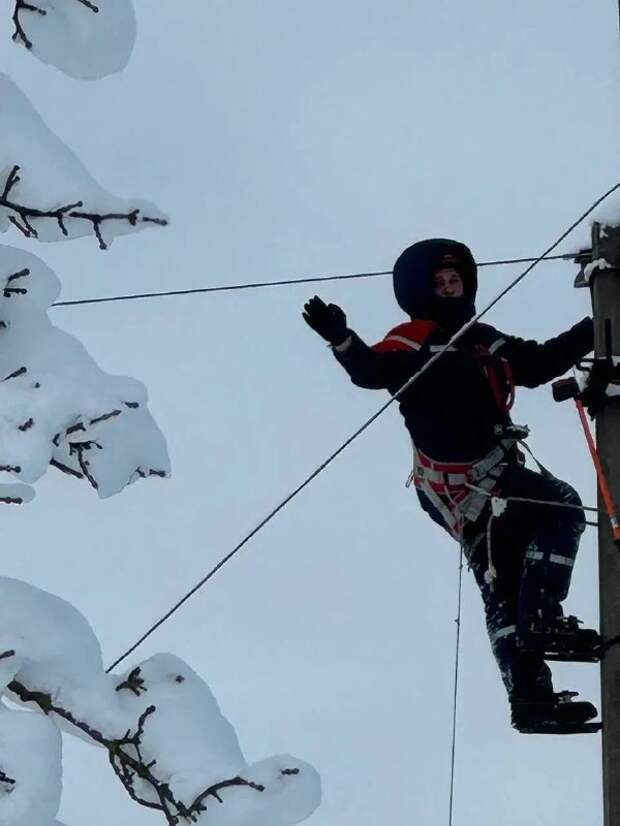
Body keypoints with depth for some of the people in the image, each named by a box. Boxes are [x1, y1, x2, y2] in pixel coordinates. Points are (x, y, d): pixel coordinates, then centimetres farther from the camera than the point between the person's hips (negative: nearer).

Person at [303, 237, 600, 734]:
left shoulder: (486, 342, 21)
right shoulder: (415, 339, -2)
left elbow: (541, 363, 29)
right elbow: (374, 371, -21)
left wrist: (594, 330, 24)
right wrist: (343, 342, -41)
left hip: (492, 475, 8)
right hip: (459, 478, -8)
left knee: (502, 590, 7)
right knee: (562, 507, -17)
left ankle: (531, 698, 9)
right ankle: (540, 620, -19)